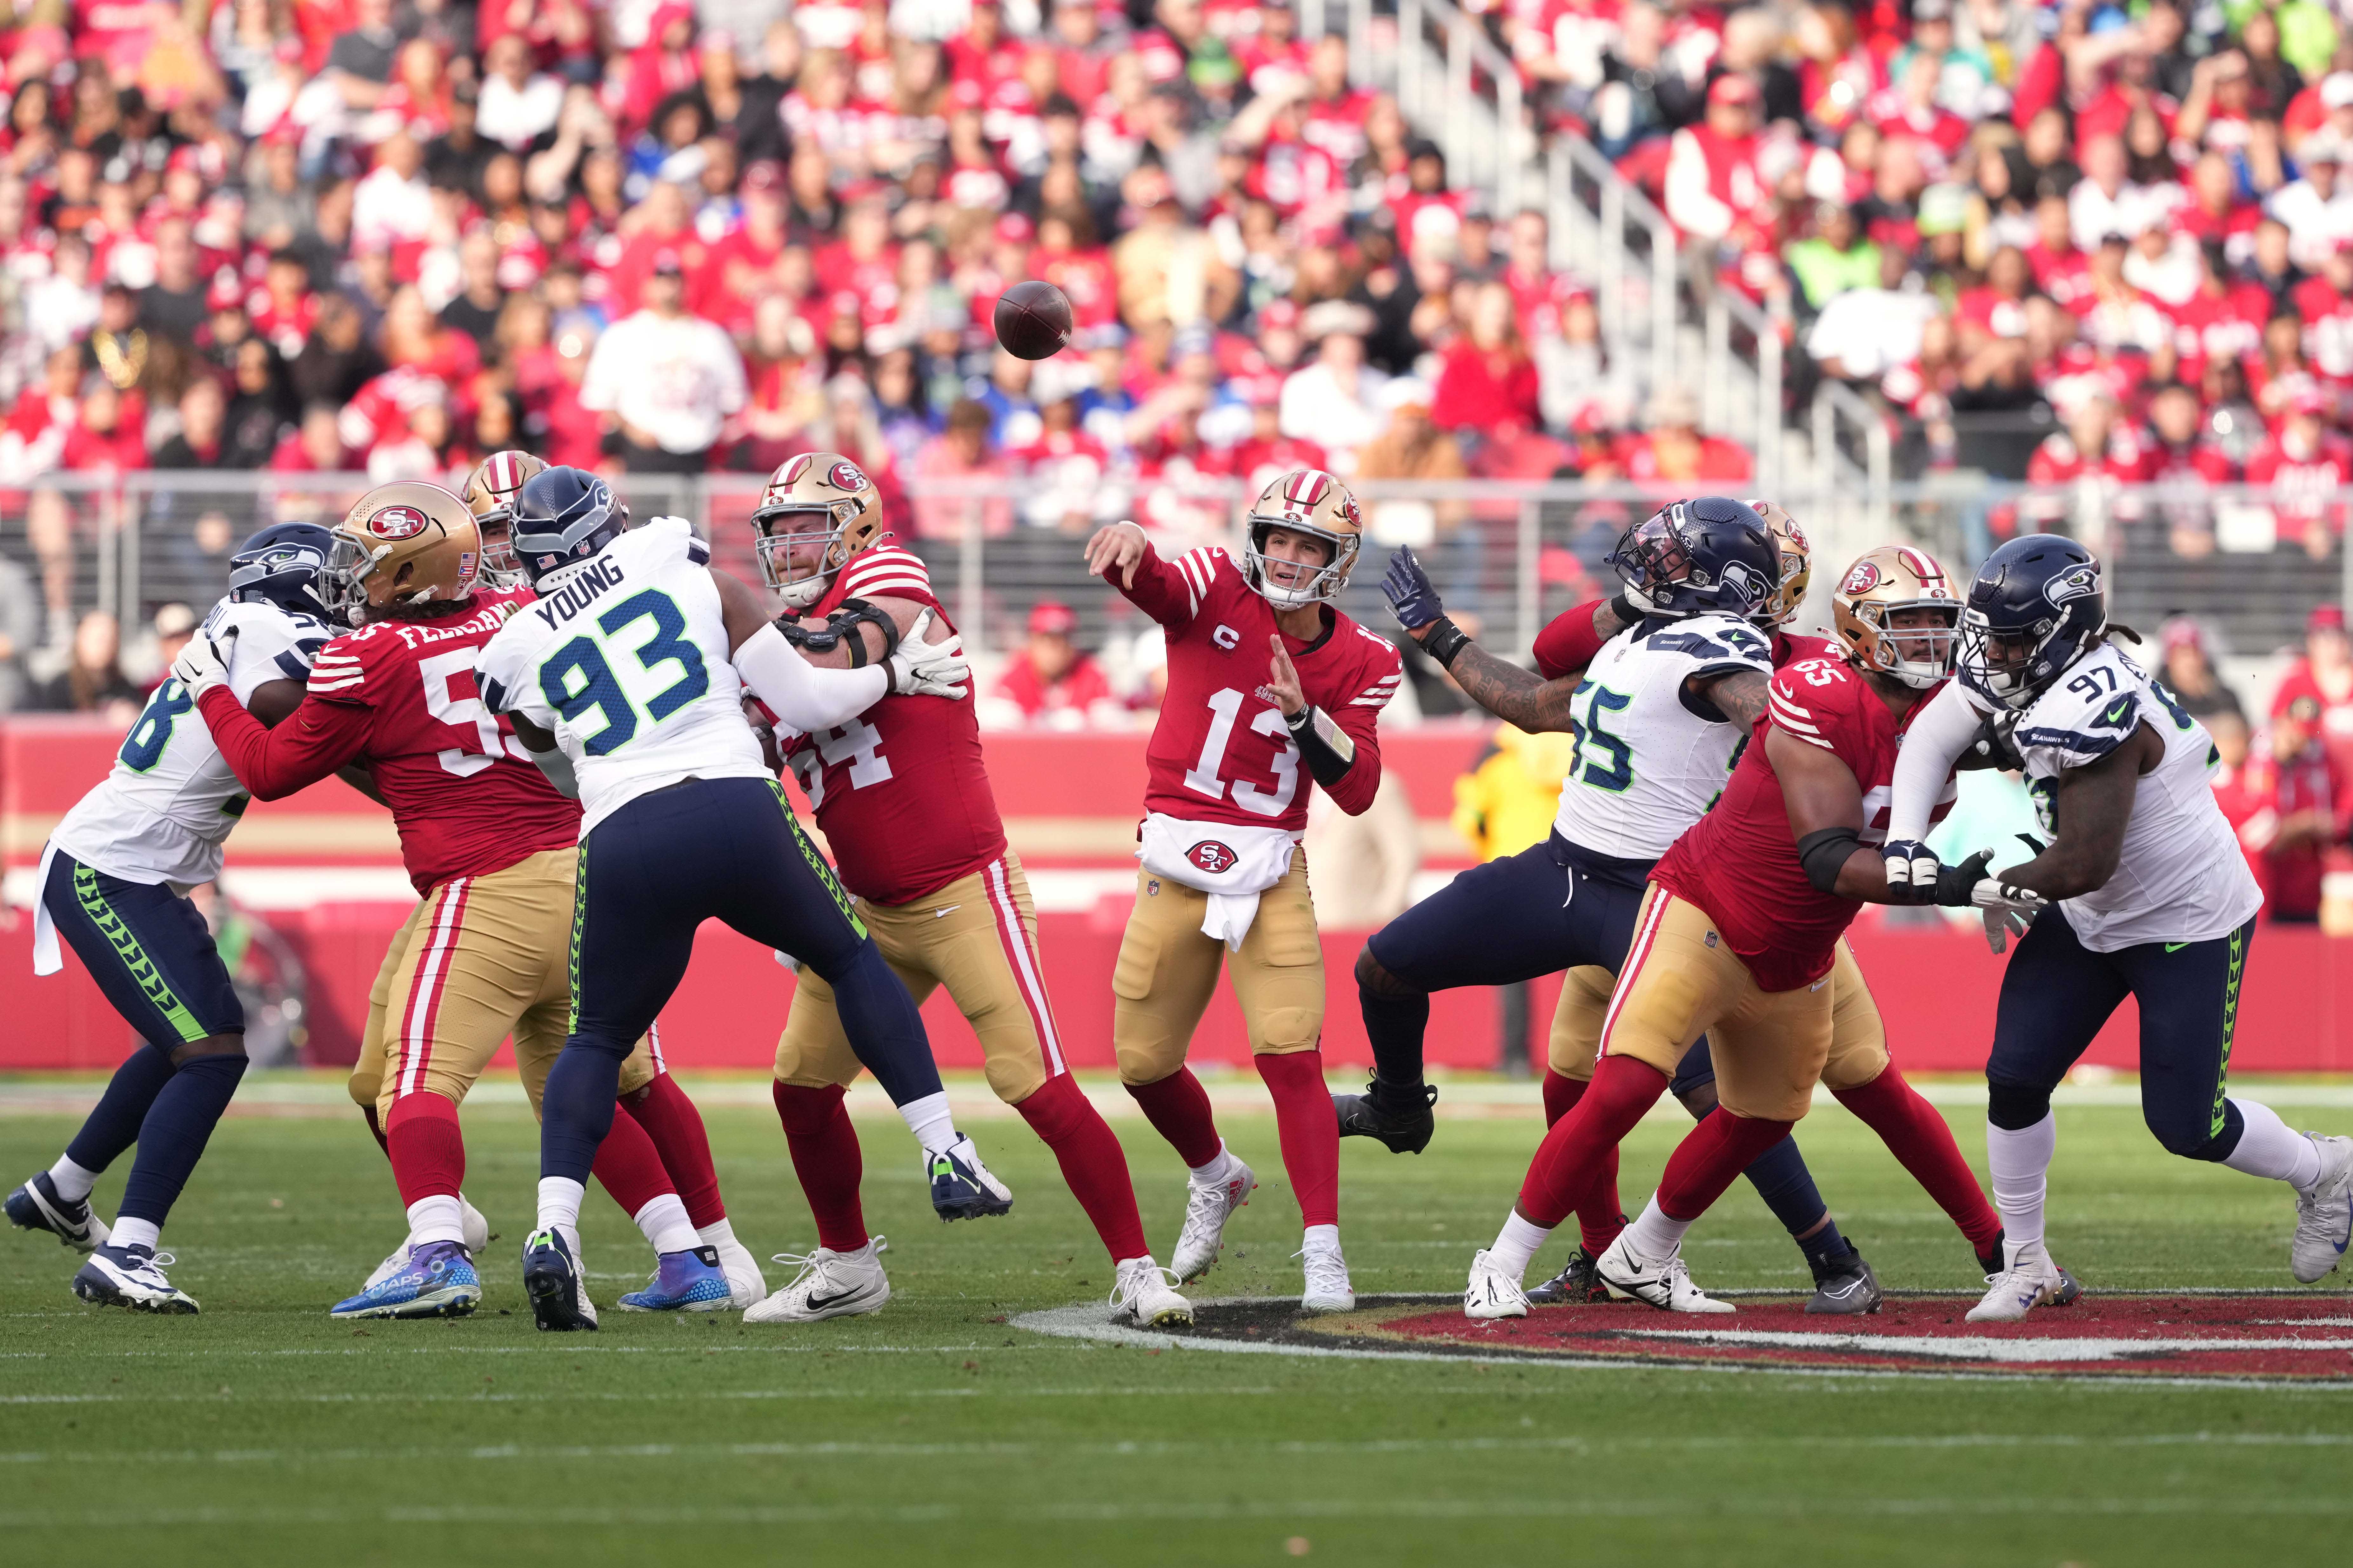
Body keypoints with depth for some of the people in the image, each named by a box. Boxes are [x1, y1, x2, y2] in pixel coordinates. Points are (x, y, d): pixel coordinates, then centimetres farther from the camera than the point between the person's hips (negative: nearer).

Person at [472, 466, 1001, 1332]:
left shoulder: (517, 656, 13)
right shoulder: (694, 577, 10)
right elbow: (805, 703, 10)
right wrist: (895, 675, 26)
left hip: (624, 845, 1)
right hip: (738, 813, 0)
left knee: (599, 1038, 18)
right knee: (852, 960, 23)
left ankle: (555, 1228, -3)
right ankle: (947, 1158, 19)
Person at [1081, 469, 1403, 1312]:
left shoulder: (1360, 663, -1)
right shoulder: (1217, 590, -6)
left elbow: (1357, 791, -7)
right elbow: (1145, 579, -29)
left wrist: (1302, 713, -23)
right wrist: (1129, 541, -54)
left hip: (1272, 877, -1)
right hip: (1175, 863, 1)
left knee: (1292, 1060, -13)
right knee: (1144, 1061, 9)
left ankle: (1324, 1254, -9)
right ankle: (1215, 1178, 39)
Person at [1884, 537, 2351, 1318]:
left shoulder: (2089, 712, -35)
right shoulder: (2036, 663, -10)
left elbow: (2083, 865, -35)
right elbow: (1936, 729, -4)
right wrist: (1906, 839, -19)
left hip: (2190, 926, -8)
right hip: (2092, 922, 8)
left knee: (2186, 1125, -2)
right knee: (2015, 1077, -2)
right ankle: (2023, 1264, 14)